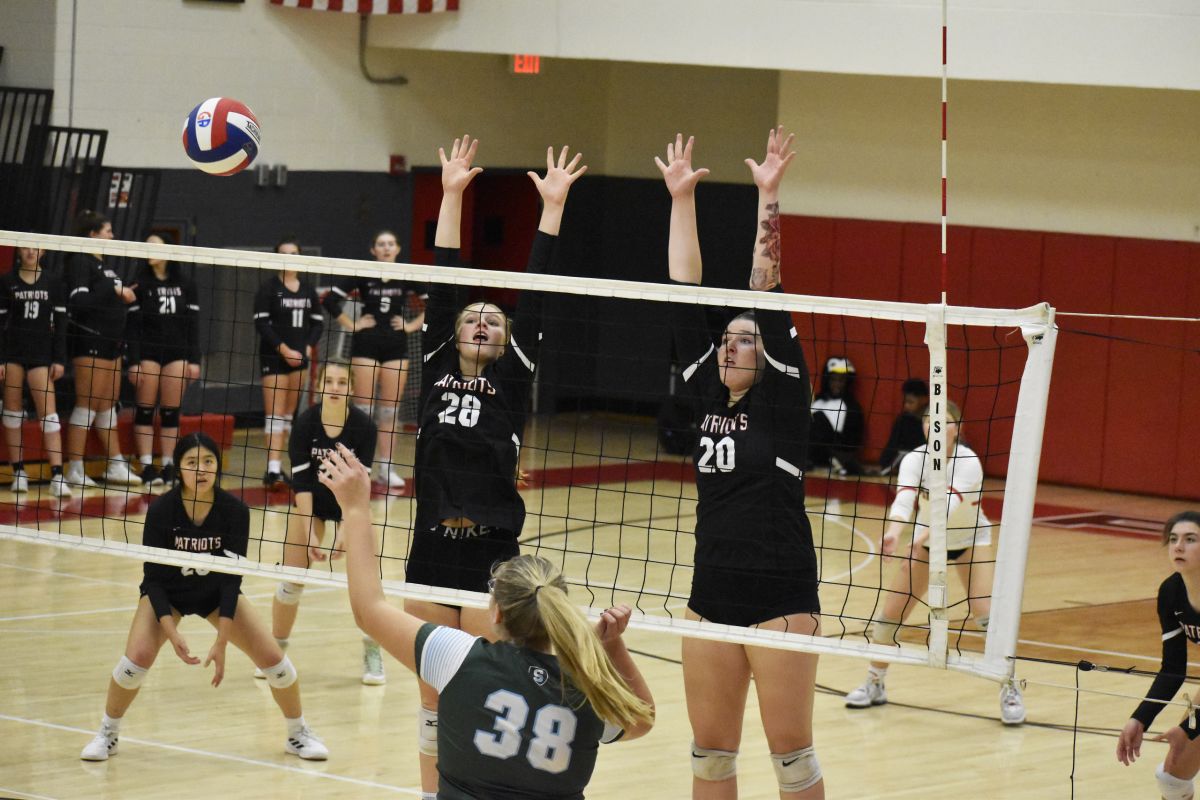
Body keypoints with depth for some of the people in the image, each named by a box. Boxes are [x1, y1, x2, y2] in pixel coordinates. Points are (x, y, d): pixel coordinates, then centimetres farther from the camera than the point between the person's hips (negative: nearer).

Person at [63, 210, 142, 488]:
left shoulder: (104, 264, 17)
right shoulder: (80, 262, -11)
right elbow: (78, 301, -23)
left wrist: (125, 297, 9)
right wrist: (115, 292, -21)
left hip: (111, 341, 9)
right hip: (89, 341, -9)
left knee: (108, 404, 13)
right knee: (87, 404, -7)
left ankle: (116, 466, 18)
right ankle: (75, 469, -3)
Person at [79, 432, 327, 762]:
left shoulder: (235, 511, -26)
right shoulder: (161, 510, -27)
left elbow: (231, 577, -24)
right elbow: (153, 577, -22)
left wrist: (221, 642, -29)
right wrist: (172, 632, -33)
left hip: (217, 593, 1)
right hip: (167, 593, -1)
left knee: (272, 656, -10)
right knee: (139, 655, -24)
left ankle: (298, 734, 14)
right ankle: (108, 734, 0)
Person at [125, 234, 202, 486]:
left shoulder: (185, 284, 7)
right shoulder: (141, 283, 2)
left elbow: (193, 323, 8)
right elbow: (133, 325, -1)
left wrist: (194, 360, 2)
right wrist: (133, 361, -8)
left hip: (177, 353, 2)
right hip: (148, 352, -1)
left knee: (171, 411, 2)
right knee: (146, 409, -2)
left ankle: (168, 466, 6)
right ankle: (147, 466, 0)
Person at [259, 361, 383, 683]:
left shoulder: (364, 426, -23)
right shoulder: (305, 423, -22)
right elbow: (301, 481, -20)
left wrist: (346, 532, -27)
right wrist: (309, 535, -25)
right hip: (310, 504, 0)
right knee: (292, 581, -2)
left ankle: (372, 655, 5)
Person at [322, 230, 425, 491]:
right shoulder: (362, 274, -4)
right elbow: (330, 300, -5)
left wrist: (413, 325, 2)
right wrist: (351, 325, -6)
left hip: (396, 345, 2)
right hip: (366, 344, -2)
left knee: (390, 410, 4)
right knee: (363, 408, -4)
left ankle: (386, 467, 10)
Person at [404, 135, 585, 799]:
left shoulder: (512, 378, 4)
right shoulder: (436, 370, 9)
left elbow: (532, 298, -1)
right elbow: (443, 286, 7)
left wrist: (551, 207, -5)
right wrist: (452, 195, 4)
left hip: (492, 553, -2)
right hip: (432, 549, 2)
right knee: (434, 693, 10)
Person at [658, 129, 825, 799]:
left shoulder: (782, 400, -4)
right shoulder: (708, 398, 8)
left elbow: (770, 302, -12)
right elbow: (686, 299, 7)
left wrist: (769, 198, -15)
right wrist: (682, 198, 5)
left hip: (781, 593, -6)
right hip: (713, 591, 6)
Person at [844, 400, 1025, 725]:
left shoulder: (968, 462, -28)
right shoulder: (914, 460, -20)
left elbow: (949, 505, -43)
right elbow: (903, 498, -37)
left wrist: (926, 533, -62)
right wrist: (893, 531, -57)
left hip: (970, 541, -3)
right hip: (926, 540, 3)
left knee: (987, 614, -19)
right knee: (890, 613, 1)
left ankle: (1010, 690, -5)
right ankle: (874, 685, 22)